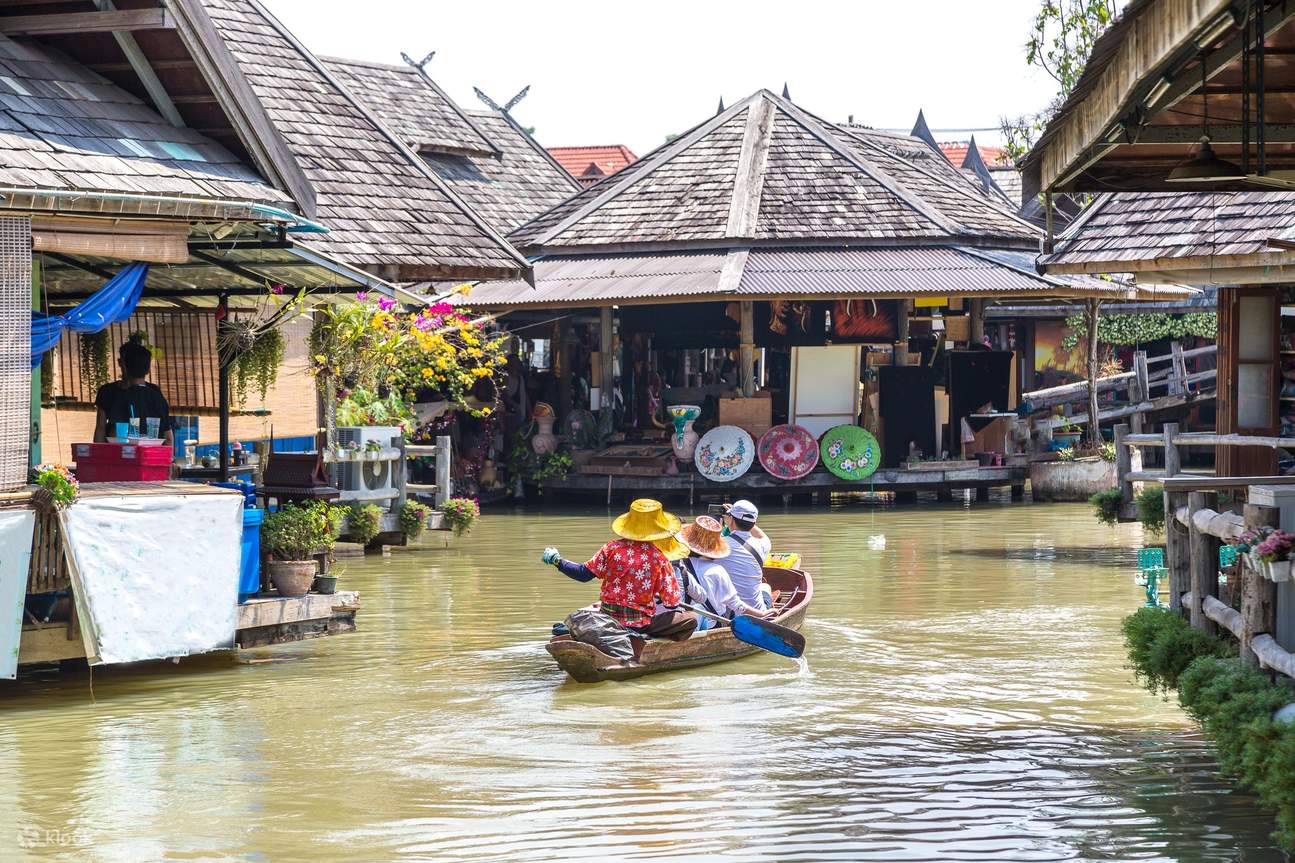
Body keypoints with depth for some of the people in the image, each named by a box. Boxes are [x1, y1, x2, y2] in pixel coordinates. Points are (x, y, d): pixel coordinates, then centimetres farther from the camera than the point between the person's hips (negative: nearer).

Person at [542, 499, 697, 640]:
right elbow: (671, 602, -8)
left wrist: (557, 561, 9)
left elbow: (584, 574, -3)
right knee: (691, 620, 1)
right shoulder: (658, 557, -10)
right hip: (641, 622, -4)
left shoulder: (612, 548, -5)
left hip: (608, 617, 4)